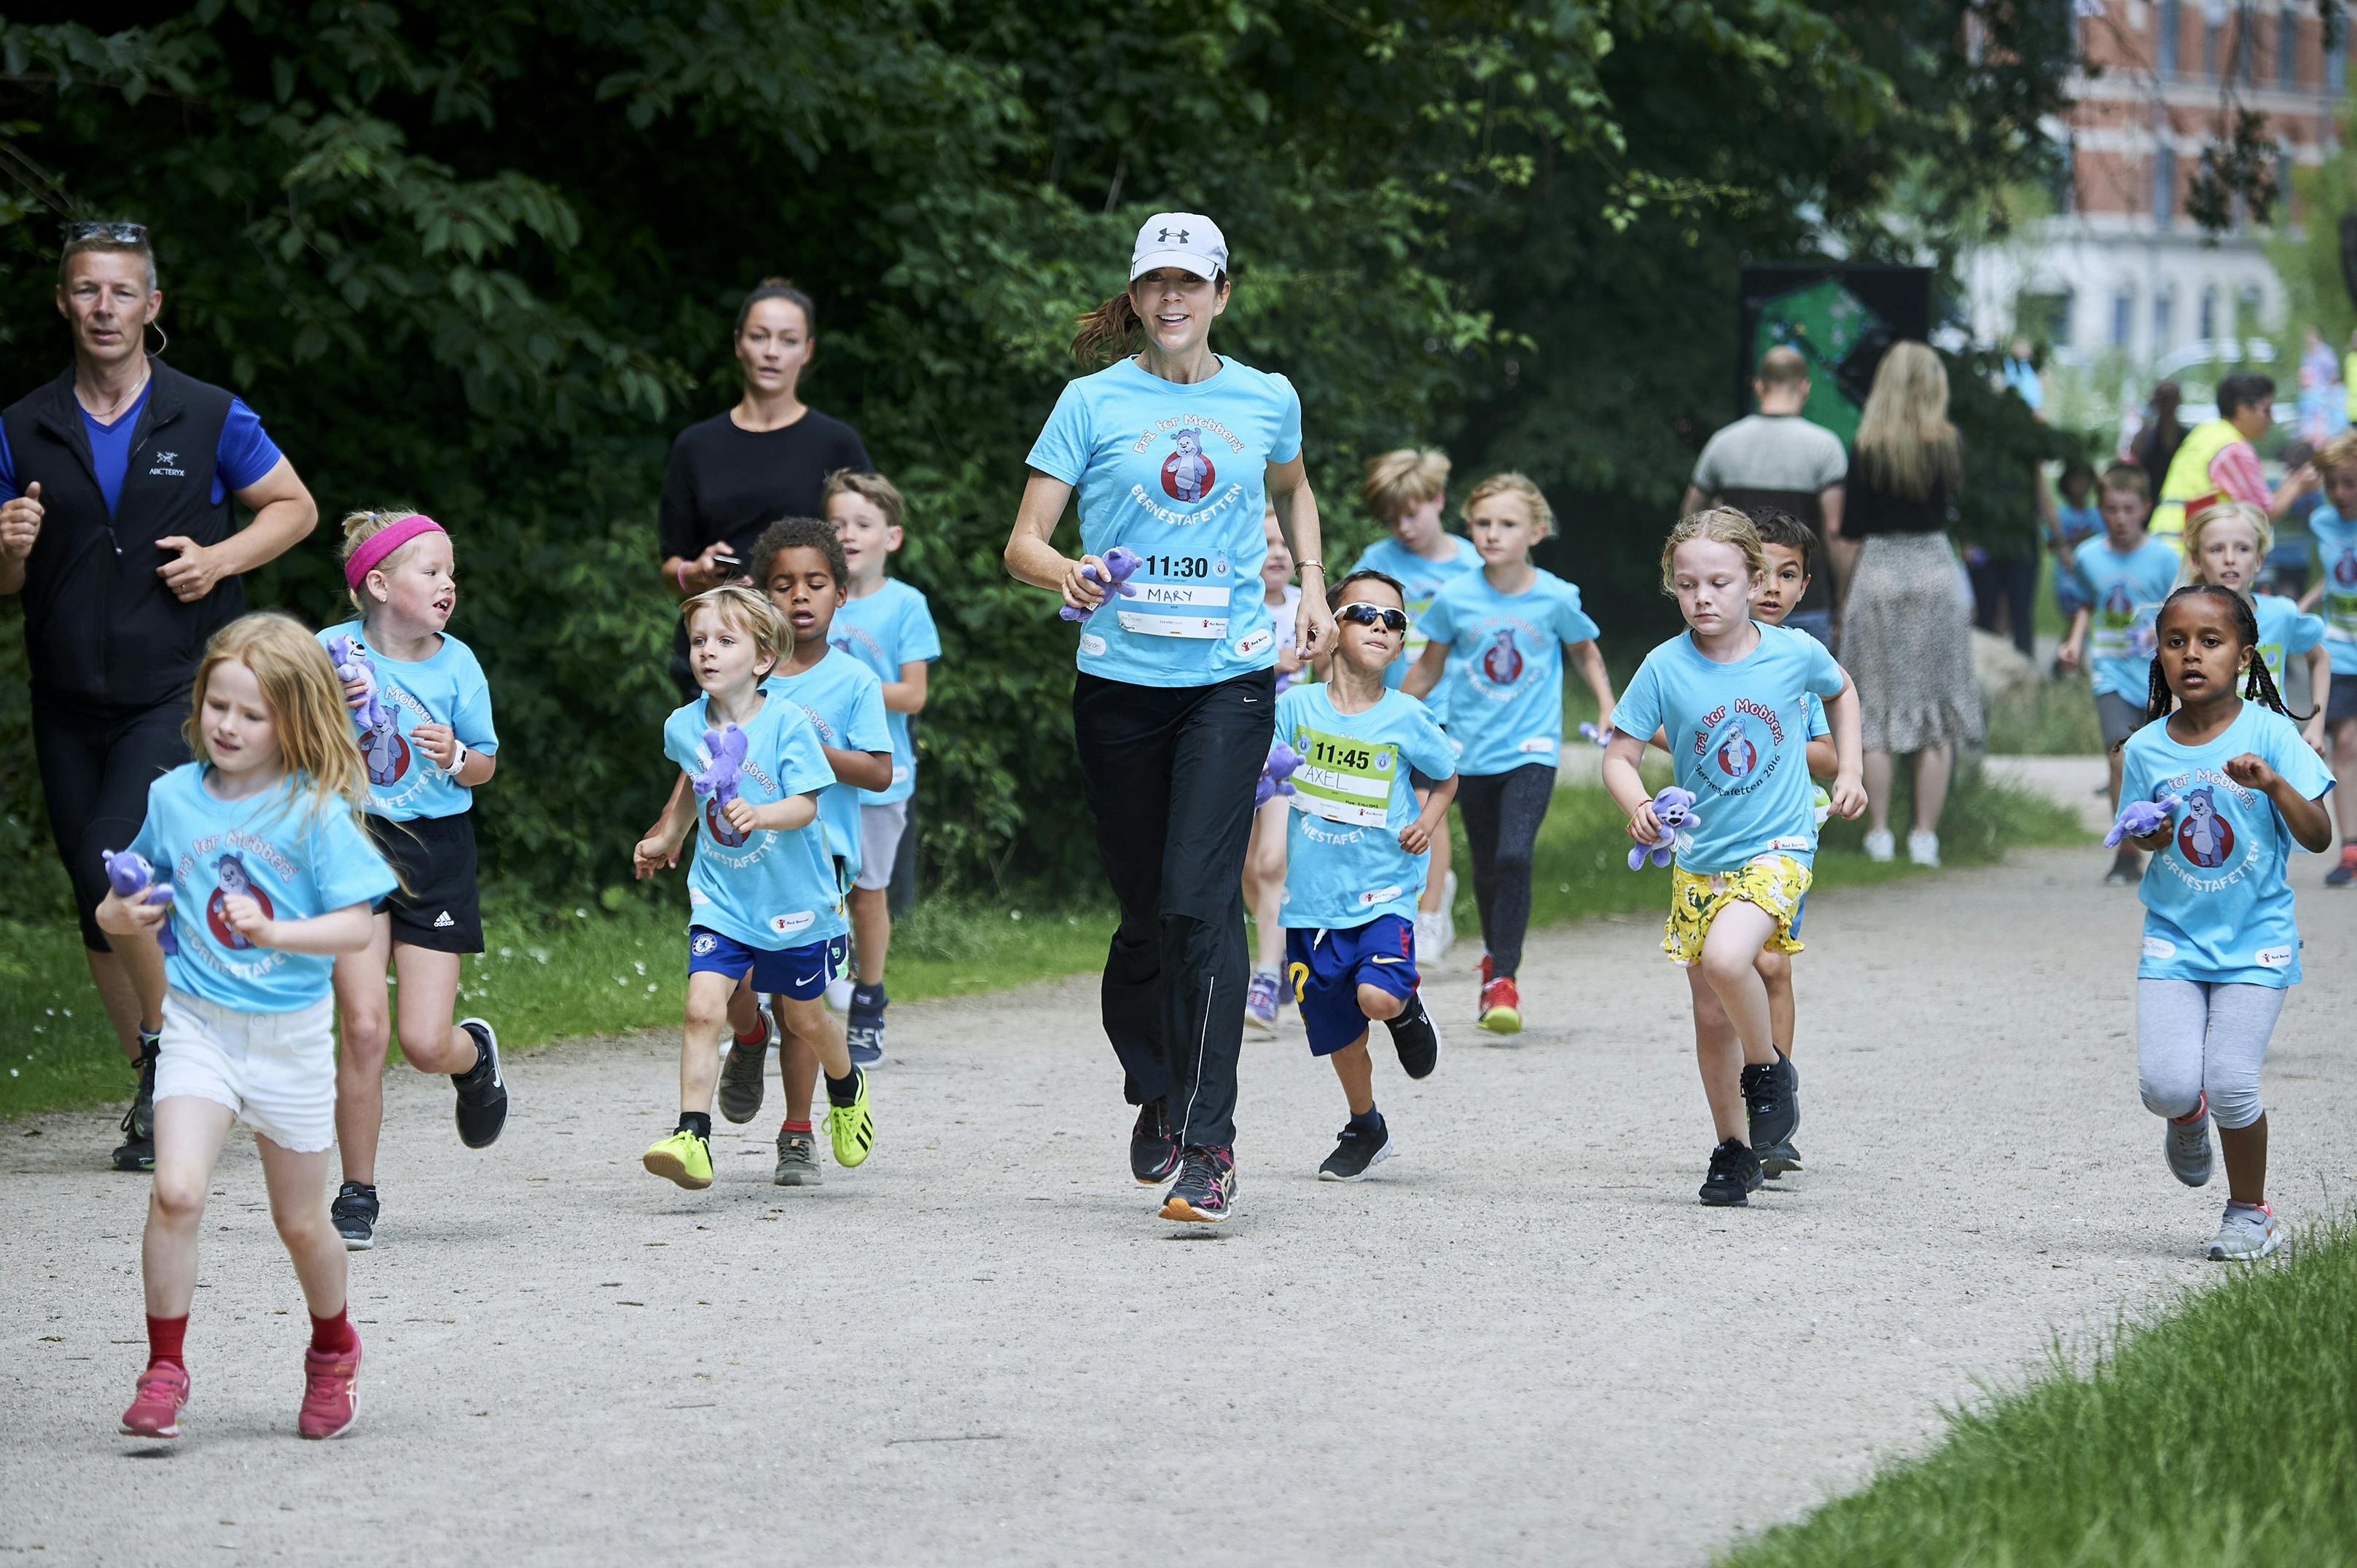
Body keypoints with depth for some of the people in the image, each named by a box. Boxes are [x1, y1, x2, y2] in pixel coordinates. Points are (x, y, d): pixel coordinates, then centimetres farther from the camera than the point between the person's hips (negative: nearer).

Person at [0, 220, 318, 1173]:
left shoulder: (209, 418, 0)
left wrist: (222, 558, -7)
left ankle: (172, 1051, 0)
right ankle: (158, 1100, 19)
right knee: (101, 911, 7)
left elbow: (295, 508, 11)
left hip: (176, 692, -4)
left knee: (116, 873, -21)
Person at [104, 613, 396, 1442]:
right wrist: (119, 916, -5)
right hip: (198, 1025, 2)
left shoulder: (316, 812, -10)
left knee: (300, 1222, 11)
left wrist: (274, 933, -30)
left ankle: (333, 1350, 38)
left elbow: (358, 925, -15)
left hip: (290, 1033, -2)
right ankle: (164, 1370, -9)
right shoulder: (174, 797, 1)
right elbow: (142, 889, 17)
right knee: (176, 1192, -19)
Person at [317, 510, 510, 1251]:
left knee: (425, 1042, -5)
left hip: (437, 852, 1)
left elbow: (486, 766, 9)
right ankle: (357, 1197, 4)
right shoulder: (334, 653, -5)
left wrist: (457, 757, -13)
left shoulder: (456, 663, -1)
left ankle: (476, 1054, 35)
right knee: (365, 1027, -11)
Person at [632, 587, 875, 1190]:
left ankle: (847, 1087, 45)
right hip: (720, 899, 2)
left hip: (793, 898, -2)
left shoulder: (787, 723, -15)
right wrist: (666, 836, 31)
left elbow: (806, 805, -21)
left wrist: (758, 814, -39)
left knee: (803, 1016, 14)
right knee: (702, 1008, -17)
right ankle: (692, 1137, -19)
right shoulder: (684, 726, -1)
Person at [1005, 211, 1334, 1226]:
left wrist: (1313, 587, 17)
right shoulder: (1094, 401, 2)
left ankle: (1209, 1142, -14)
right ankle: (1154, 1094, 33)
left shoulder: (1267, 401, 8)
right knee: (1144, 910, 7)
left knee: (1201, 901, -14)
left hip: (1230, 678, 0)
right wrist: (1065, 572, -22)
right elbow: (1023, 542, -1)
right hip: (1121, 678, 0)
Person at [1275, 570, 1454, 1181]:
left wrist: (1429, 820, -4)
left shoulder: (1405, 718, -4)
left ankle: (1408, 1008, 11)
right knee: (1337, 1032, 12)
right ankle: (1364, 1127, 37)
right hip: (1314, 899, 2)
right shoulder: (1296, 707, -3)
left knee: (1377, 997, -26)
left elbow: (1446, 777, 14)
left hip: (1382, 894, -2)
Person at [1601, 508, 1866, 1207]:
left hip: (1777, 849, -3)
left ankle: (1769, 1069, -3)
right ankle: (1734, 1150, 25)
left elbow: (1840, 691, 15)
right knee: (1711, 1017, 9)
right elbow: (1619, 756, -7)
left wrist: (1848, 772, 8)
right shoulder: (1666, 667, -9)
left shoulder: (1794, 652, -8)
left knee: (1726, 959, -29)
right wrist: (1638, 808, -26)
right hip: (1699, 859, 3)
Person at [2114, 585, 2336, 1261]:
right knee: (2166, 1084, -13)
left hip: (2255, 938, -2)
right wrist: (2150, 834, -9)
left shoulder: (2268, 732, -9)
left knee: (2231, 1082, -12)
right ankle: (2188, 1118, 26)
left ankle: (2250, 1212, 13)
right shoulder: (2146, 749, -1)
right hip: (2174, 935, 2)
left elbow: (2319, 837, -11)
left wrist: (2276, 785, -28)